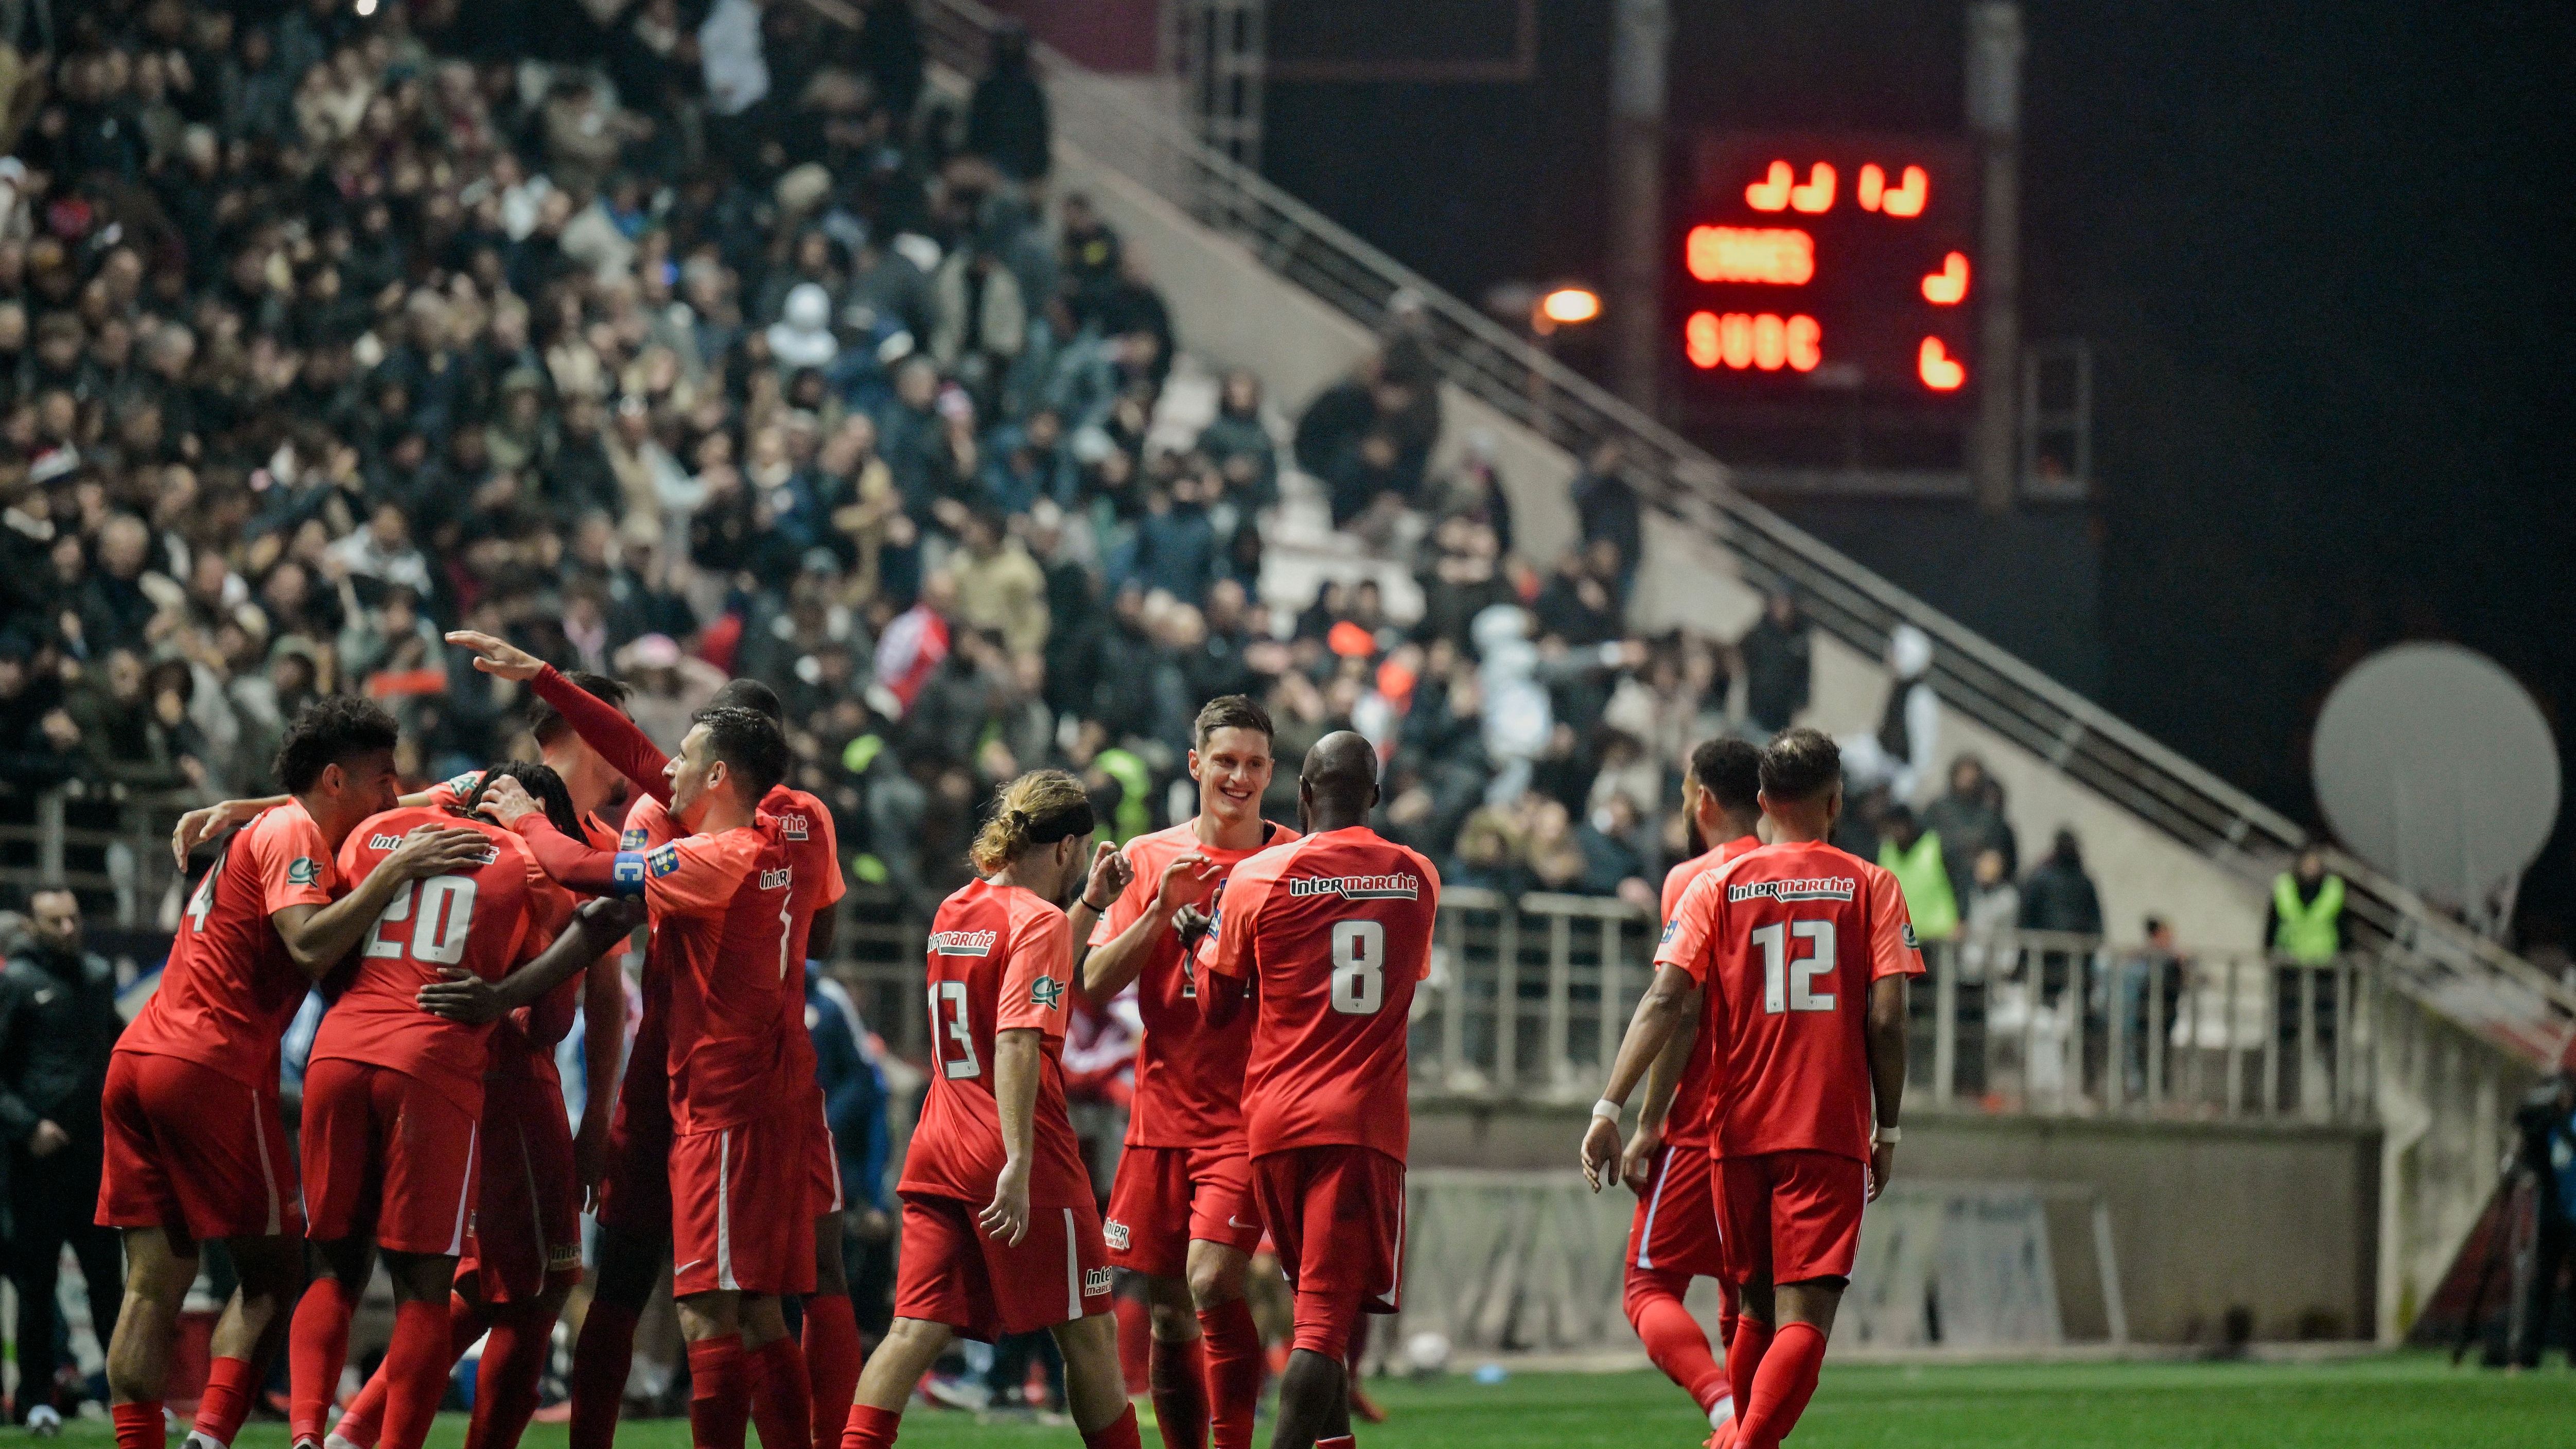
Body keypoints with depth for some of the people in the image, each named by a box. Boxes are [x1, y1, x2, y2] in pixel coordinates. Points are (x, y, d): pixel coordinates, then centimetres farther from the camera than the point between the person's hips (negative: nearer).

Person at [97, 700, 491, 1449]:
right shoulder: (292, 835, -5)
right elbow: (311, 947, -20)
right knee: (275, 1273, -1)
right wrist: (396, 871, -18)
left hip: (137, 1059, 9)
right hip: (213, 1071, -9)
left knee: (155, 1282, 3)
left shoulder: (271, 831, 24)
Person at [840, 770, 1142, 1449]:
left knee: (917, 1329, -1)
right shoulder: (1038, 923, -11)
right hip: (1021, 1160, -7)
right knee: (1089, 1332, 5)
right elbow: (1016, 1041, -22)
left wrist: (1088, 904, 29)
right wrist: (1018, 1164, -28)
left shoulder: (955, 911, 14)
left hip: (938, 1156, 7)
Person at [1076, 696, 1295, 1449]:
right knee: (1169, 1314, 6)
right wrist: (1161, 912, -9)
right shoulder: (1149, 858, 9)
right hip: (1163, 1111, 3)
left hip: (1249, 1112, -3)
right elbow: (1094, 983, 4)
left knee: (1213, 1280, -20)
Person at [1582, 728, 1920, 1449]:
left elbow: (1665, 1001, -5)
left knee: (1758, 1308, 19)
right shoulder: (1870, 887, 3)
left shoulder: (1718, 886, 6)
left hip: (1739, 1129, 3)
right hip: (1832, 1133, -3)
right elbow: (1887, 1019, -4)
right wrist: (1887, 1131, 5)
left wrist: (1611, 1107, -7)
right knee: (1804, 1318, -9)